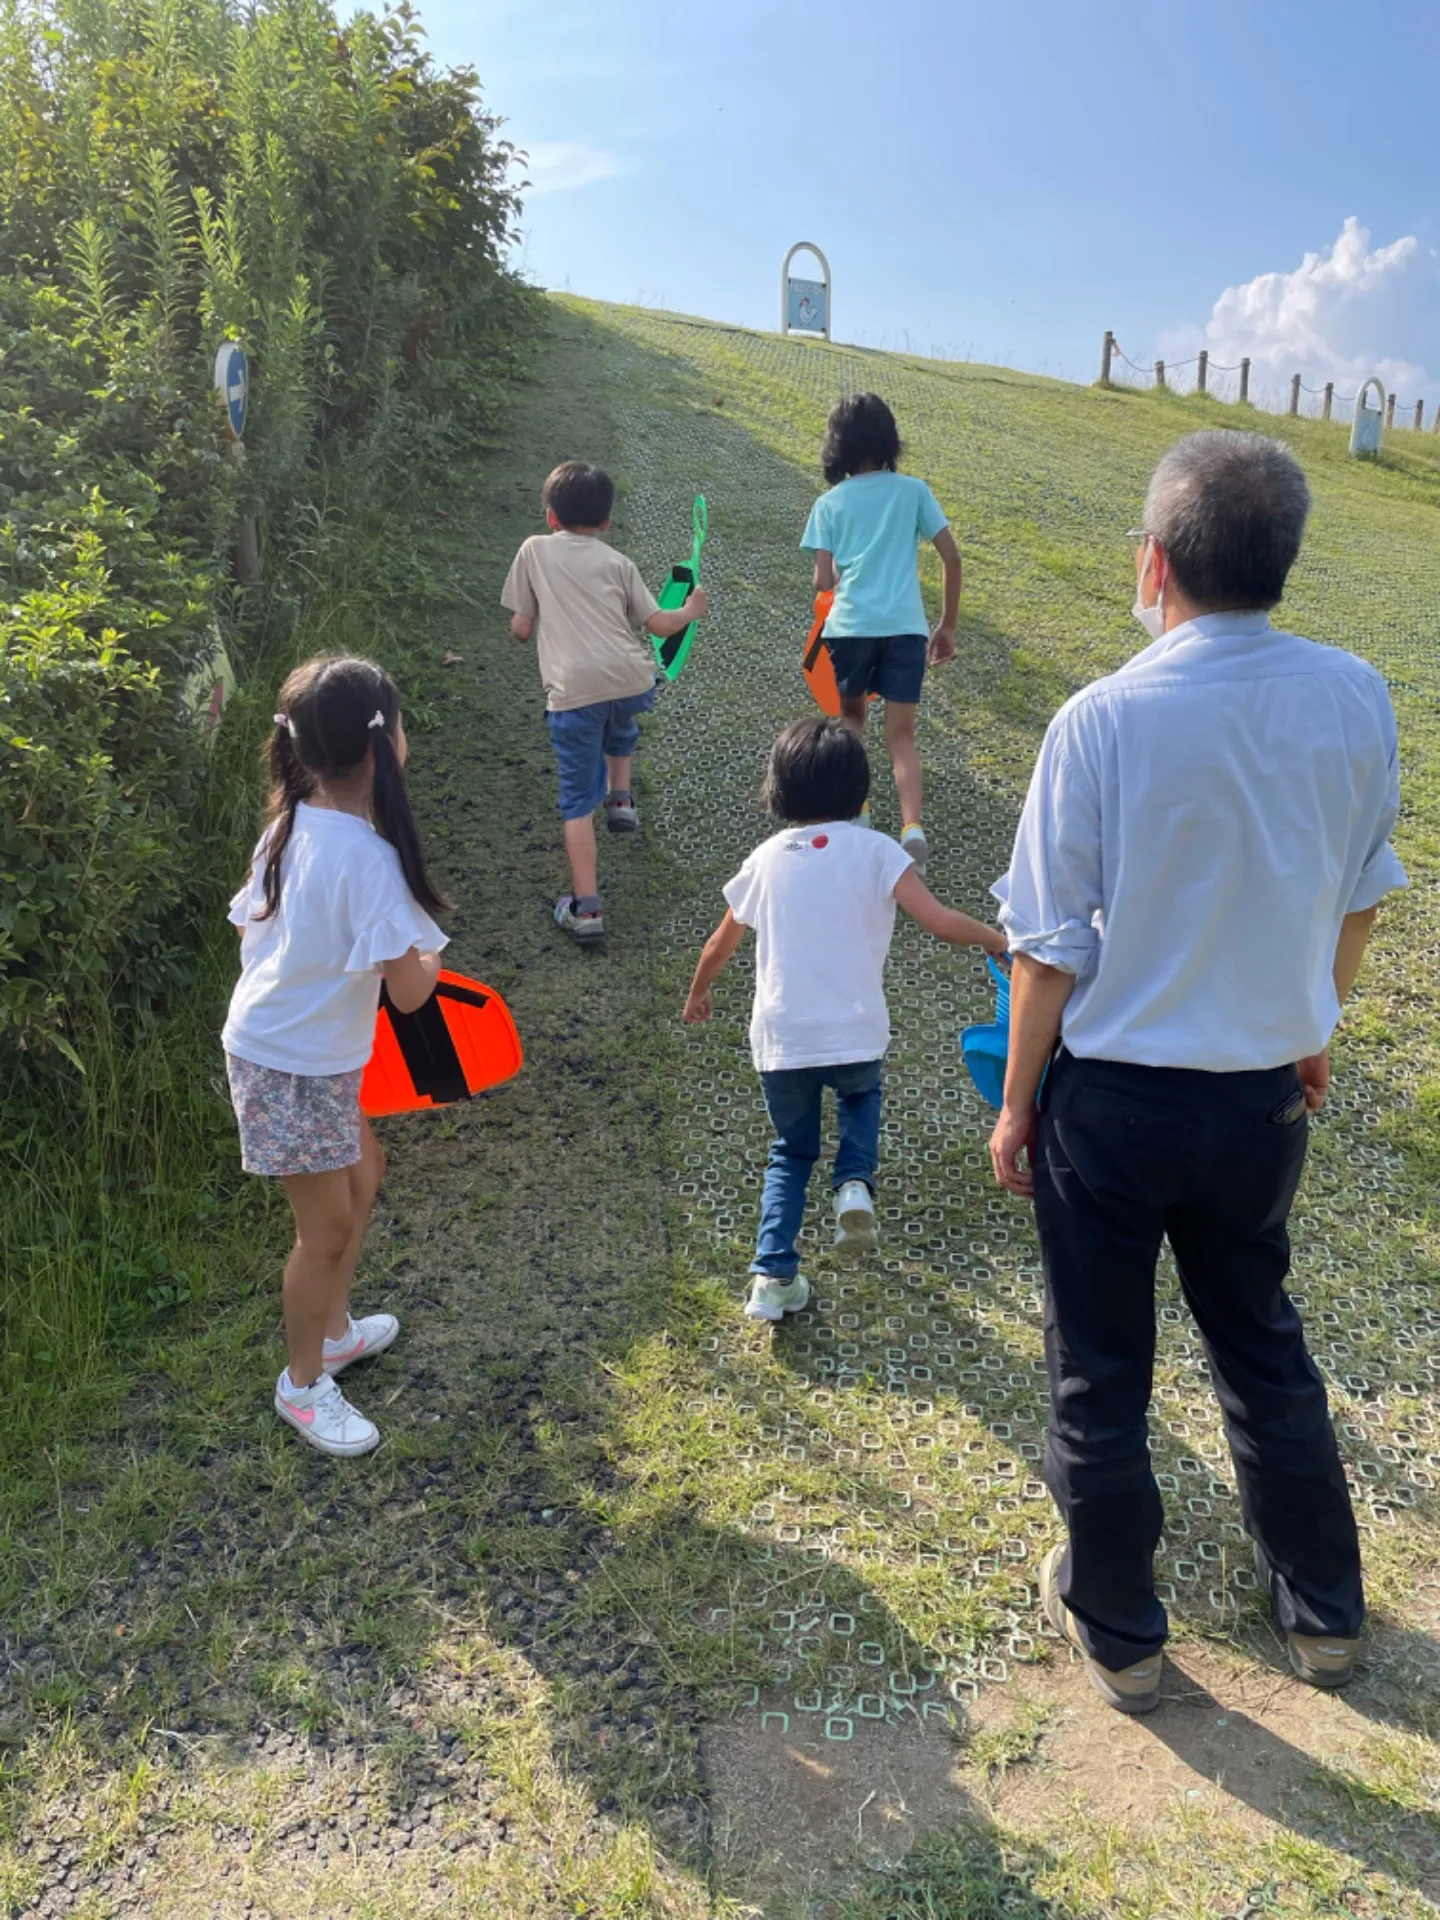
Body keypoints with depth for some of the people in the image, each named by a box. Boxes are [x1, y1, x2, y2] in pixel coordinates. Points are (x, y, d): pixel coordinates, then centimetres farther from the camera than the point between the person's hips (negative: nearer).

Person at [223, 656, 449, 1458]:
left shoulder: (291, 824, -1)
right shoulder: (367, 855, -27)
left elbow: (252, 928, 8)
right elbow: (409, 991, -25)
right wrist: (430, 958, -3)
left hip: (274, 1040, 9)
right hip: (296, 1066, -9)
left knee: (365, 1173, 26)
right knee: (328, 1226, 8)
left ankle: (333, 1330, 43)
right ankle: (304, 1384, 29)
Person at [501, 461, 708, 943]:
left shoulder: (534, 551, 13)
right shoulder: (618, 563, 15)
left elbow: (521, 628, 13)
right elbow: (659, 624, 11)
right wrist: (692, 610, 31)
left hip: (573, 690, -2)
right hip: (633, 681, 2)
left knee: (578, 801, 3)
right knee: (619, 726, 41)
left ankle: (586, 908, -2)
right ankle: (621, 798, 36)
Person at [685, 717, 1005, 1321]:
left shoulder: (767, 859, 4)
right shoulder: (875, 851, -4)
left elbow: (720, 946, 14)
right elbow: (938, 920, -12)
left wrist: (697, 995, 32)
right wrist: (994, 939, 7)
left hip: (780, 1039, 2)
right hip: (855, 1034, -1)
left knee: (792, 1150, 22)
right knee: (860, 1097, 33)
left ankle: (774, 1276, 10)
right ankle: (855, 1184, 6)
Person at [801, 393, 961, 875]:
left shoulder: (829, 503, 7)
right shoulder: (913, 490, 10)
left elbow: (823, 582, 2)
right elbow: (951, 556, 6)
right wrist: (948, 626, 13)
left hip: (850, 626, 0)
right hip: (906, 627, 0)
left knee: (851, 715, 26)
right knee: (901, 735, 2)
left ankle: (855, 807, 24)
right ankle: (913, 827, -18)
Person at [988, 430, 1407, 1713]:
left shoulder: (1105, 721, -21)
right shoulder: (1355, 700, -6)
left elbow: (1051, 949, -17)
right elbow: (1361, 898, 6)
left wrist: (1016, 1105, -3)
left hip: (1116, 1101, -4)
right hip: (1266, 1097, 5)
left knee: (1101, 1375, 16)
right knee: (1264, 1344, 26)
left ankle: (1117, 1631, 36)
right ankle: (1325, 1615, 44)